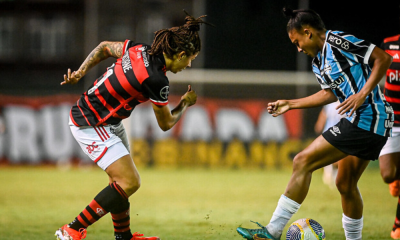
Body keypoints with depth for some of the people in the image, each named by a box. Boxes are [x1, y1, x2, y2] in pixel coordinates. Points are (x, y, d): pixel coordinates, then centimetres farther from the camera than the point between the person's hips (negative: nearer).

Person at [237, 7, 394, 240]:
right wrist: (290, 104, 31)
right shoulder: (318, 61, 17)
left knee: (303, 162, -9)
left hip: (364, 118, -10)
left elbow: (383, 58, -12)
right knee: (346, 184, 20)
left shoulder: (337, 41, -10)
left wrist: (363, 94, -19)